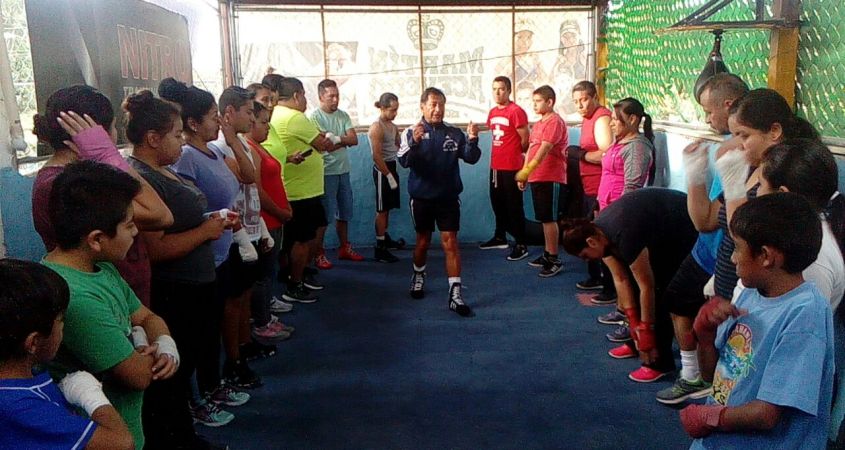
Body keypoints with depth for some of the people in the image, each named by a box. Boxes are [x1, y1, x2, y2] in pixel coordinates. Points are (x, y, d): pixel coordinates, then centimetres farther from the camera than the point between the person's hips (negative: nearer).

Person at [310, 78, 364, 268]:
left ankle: (344, 248, 28)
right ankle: (319, 253, 6)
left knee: (344, 212, 16)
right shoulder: (314, 117, -11)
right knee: (324, 215, -3)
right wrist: (343, 140, -8)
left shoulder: (343, 115, 8)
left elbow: (354, 140, -3)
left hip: (343, 171, 7)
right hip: (325, 172, -7)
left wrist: (336, 138, -16)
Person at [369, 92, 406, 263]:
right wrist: (389, 176, -20)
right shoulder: (377, 128, -16)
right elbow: (377, 156, -20)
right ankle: (380, 248, 1)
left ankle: (385, 239, 31)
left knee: (387, 207, 17)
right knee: (382, 209, -4)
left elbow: (398, 146, 18)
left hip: (391, 166, 8)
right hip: (382, 169, -8)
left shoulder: (392, 125, 10)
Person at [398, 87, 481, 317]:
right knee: (423, 241, 15)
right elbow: (404, 161, -18)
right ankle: (418, 276, 41)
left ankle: (455, 294, -4)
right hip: (422, 197, 0)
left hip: (448, 197, 0)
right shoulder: (411, 132, -5)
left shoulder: (454, 133, 0)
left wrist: (472, 140, -27)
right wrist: (415, 142, -37)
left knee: (450, 243, -4)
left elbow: (471, 158, -7)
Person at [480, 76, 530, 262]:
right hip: (495, 165, 8)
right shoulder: (492, 112, 10)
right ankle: (500, 237, 33)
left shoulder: (516, 111, -14)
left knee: (514, 206, -4)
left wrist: (517, 153, 4)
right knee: (497, 202, 18)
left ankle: (521, 245, 3)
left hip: (512, 167, -8)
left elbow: (525, 139, -12)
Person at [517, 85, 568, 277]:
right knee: (544, 218, 15)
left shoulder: (555, 122, -12)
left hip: (551, 179, -9)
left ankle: (554, 260, 1)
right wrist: (523, 175, 15)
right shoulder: (538, 124, 18)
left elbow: (544, 149, -24)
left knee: (549, 218, -6)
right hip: (536, 178, 9)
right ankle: (547, 254, 24)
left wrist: (527, 170, -32)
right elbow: (530, 150, 20)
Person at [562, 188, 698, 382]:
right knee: (634, 280, 8)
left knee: (659, 291, -13)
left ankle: (661, 362, -4)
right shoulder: (601, 231, -8)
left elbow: (647, 288, -27)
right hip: (662, 229, 9)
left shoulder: (624, 235, -35)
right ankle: (637, 343, 22)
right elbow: (621, 280, -4)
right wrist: (634, 324, -6)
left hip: (684, 229, -9)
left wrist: (646, 334, -18)